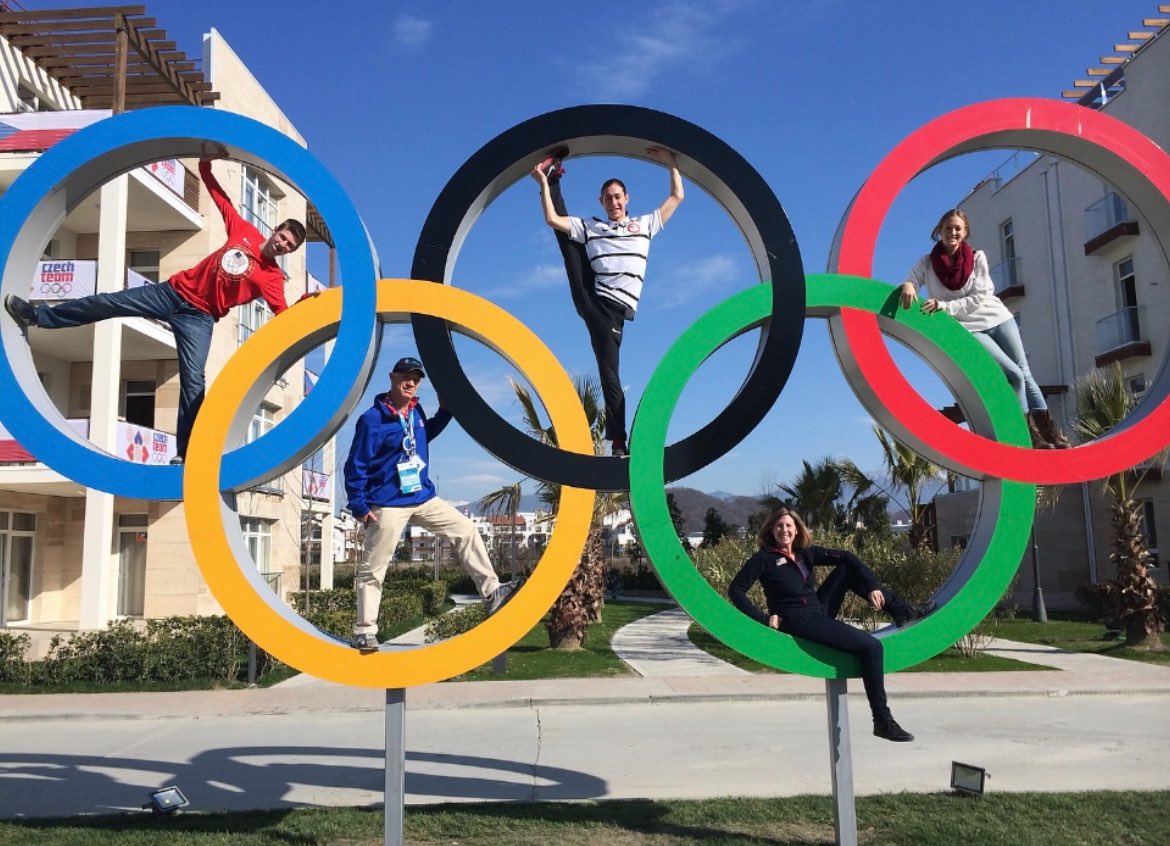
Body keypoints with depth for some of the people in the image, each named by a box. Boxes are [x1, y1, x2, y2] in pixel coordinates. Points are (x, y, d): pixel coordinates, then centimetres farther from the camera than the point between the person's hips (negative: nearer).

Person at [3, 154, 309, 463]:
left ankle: (184, 454, -10)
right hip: (173, 292, 4)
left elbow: (284, 316, -21)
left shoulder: (272, 278, -10)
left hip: (199, 318, -4)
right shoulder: (244, 232, 0)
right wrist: (205, 166, 0)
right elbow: (221, 198, 10)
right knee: (108, 303, 5)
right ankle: (36, 316, 28)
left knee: (193, 379, -15)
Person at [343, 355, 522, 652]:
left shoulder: (416, 411, 5)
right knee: (372, 570, -1)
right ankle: (365, 631, 10)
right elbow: (355, 466, -14)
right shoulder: (372, 419, -17)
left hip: (423, 498, 7)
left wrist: (444, 411, 13)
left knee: (465, 529, 5)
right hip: (388, 505, -7)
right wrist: (359, 506, -17)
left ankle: (491, 592, 9)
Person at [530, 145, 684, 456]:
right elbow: (552, 219, 3)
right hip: (588, 298, 2)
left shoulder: (645, 224, 18)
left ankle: (618, 440, -6)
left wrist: (671, 163, 13)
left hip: (614, 308, -2)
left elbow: (677, 197, 16)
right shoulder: (590, 227, 15)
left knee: (609, 371, -8)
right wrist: (543, 184, 2)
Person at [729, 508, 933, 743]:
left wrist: (872, 586, -8)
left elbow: (846, 557, 5)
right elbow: (736, 590, -13)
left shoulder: (806, 553, 10)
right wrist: (763, 618, -20)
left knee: (848, 568, 7)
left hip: (820, 612, 7)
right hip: (798, 622, -7)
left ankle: (901, 611, 9)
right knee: (871, 646, -17)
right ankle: (883, 721, -11)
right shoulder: (765, 558, -7)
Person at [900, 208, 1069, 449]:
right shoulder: (927, 263, -3)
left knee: (1025, 374, 2)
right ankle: (1031, 434, -3)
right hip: (968, 329, -2)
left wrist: (943, 306, -23)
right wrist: (908, 285, -38)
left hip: (998, 319, 3)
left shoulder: (977, 257, -3)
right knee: (1014, 376, -14)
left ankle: (1051, 432, 11)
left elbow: (978, 298, -10)